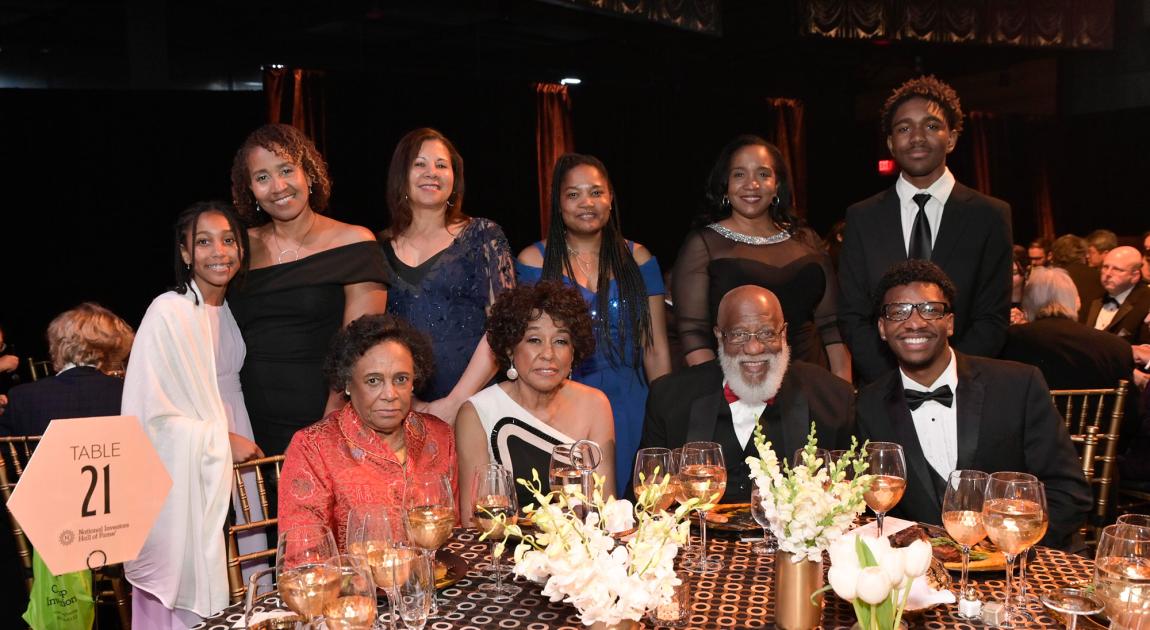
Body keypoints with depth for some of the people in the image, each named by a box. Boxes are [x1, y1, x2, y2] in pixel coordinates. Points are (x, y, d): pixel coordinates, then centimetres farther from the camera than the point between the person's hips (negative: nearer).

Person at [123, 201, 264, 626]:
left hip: (232, 463, 6)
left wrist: (240, 441, 9)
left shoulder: (230, 312, 9)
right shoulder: (168, 312, -13)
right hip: (185, 476, -6)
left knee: (230, 583, 9)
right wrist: (221, 441, -13)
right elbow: (152, 414, -15)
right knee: (191, 588, -1)